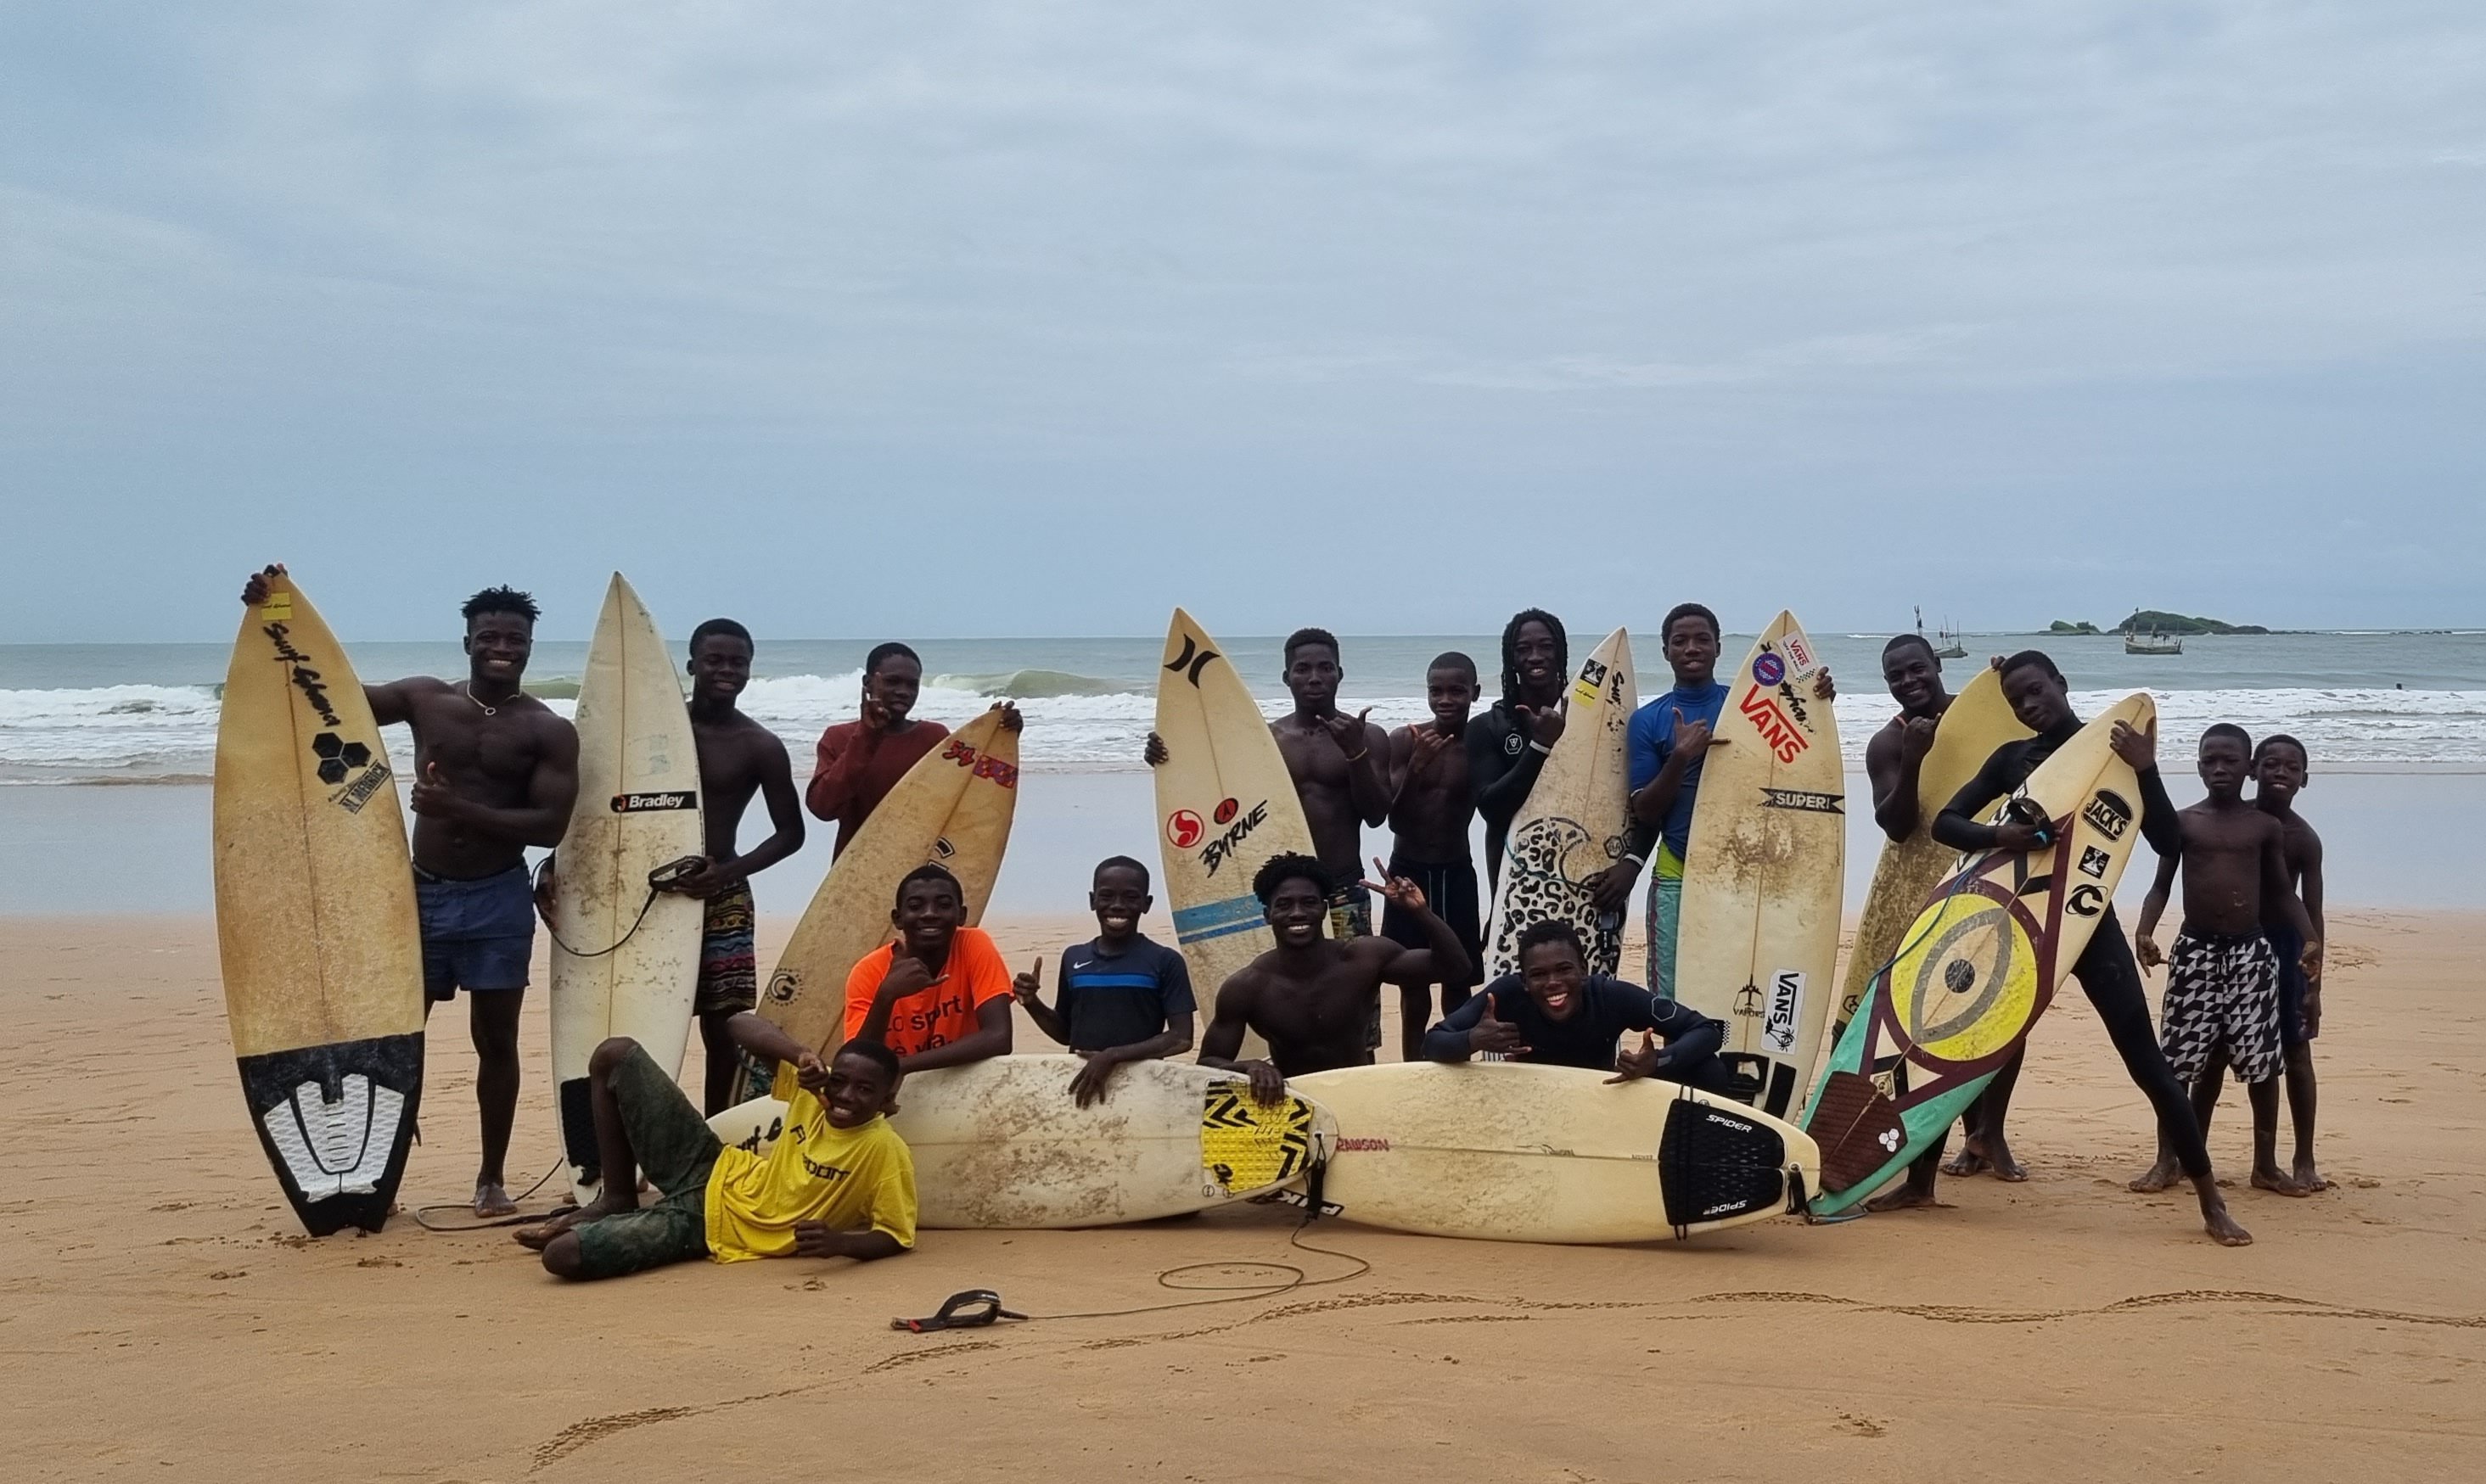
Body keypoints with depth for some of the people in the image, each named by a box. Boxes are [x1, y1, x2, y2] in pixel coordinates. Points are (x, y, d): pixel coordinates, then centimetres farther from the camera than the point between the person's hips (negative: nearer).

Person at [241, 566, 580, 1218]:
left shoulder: (548, 731, -4)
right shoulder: (426, 699, 3)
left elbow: (552, 823, -13)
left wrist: (461, 809, -21)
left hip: (499, 901, -2)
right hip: (423, 893, 2)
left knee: (495, 1040, 5)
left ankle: (492, 1177, 15)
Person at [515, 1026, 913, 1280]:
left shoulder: (886, 1152, -20)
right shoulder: (814, 1089, -6)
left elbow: (896, 1237, -17)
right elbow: (740, 1024, -6)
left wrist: (839, 1242, -37)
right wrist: (802, 1055, -25)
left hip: (708, 1227, -6)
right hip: (712, 1174, 6)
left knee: (562, 1255, -24)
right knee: (615, 1056, 3)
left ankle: (603, 1223, 16)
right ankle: (617, 1203, 16)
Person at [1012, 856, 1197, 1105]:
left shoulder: (1165, 961, -2)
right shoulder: (1074, 958, 11)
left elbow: (1181, 1038, -8)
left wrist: (1114, 1056, -18)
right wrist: (1032, 1002, 3)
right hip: (1079, 1082, 3)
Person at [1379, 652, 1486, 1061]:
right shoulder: (1404, 741, -7)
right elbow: (1393, 820, -9)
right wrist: (1416, 766, -25)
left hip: (1457, 875, 0)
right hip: (1408, 873, 0)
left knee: (1457, 984, 5)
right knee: (1412, 985, 6)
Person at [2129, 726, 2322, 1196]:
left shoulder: (2267, 827, 5)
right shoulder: (2182, 822, 3)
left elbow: (2283, 891, 9)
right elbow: (2161, 885, 4)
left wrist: (2310, 937, -7)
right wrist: (2145, 931, -13)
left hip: (2251, 951, 1)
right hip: (2196, 951, -1)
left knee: (2261, 1061, 1)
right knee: (2180, 1059, 0)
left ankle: (2266, 1165, 13)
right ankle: (2167, 1161, 10)